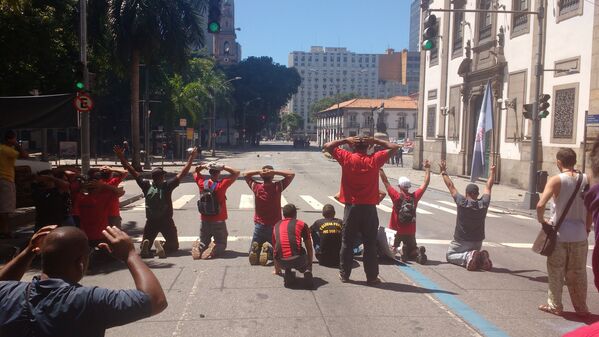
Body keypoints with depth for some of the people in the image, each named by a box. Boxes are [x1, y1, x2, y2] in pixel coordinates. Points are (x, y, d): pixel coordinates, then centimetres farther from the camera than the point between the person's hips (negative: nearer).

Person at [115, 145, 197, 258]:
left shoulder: (146, 186, -7)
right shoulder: (167, 185, -11)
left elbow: (133, 172, -4)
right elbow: (183, 173, -11)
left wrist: (121, 157, 0)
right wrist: (191, 157, -5)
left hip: (151, 222, 2)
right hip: (166, 221, -2)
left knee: (145, 246, 18)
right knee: (174, 245, 13)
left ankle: (146, 245, -20)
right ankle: (163, 246, -22)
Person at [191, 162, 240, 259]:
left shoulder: (202, 183, -7)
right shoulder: (221, 184, -18)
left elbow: (195, 171, 13)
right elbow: (236, 173, -12)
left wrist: (204, 166, -2)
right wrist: (223, 167, -14)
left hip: (205, 221, 3)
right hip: (219, 221, -3)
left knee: (203, 242, 22)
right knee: (221, 243, 12)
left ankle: (199, 247, -11)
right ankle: (214, 249, -20)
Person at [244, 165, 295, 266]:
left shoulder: (256, 187, -9)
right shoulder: (278, 187, -13)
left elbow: (245, 174, 8)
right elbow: (291, 174, -4)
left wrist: (258, 171, -10)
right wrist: (275, 172, -13)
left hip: (259, 225, 1)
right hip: (275, 226, -1)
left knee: (252, 251, 16)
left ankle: (255, 247, -20)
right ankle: (269, 248, -18)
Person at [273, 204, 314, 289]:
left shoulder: (276, 226, 24)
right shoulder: (301, 224, 16)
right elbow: (309, 248, 22)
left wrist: (277, 269, 49)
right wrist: (309, 265, 39)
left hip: (282, 262, 3)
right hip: (297, 259, -3)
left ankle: (288, 274, 9)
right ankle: (307, 272, -1)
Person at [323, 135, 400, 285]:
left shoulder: (347, 158, -5)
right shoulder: (374, 160, -4)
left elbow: (327, 146, 4)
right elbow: (394, 147, 5)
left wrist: (346, 140, 5)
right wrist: (375, 141, 3)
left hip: (351, 207, 0)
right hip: (369, 208, 0)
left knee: (347, 243, 10)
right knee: (370, 244, 6)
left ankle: (344, 274, 16)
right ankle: (372, 277, 10)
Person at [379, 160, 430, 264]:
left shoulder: (396, 196, -14)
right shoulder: (415, 196, -6)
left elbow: (385, 182, -11)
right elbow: (426, 183, 3)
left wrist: (380, 169, -4)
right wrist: (427, 168, 12)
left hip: (396, 231, -2)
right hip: (410, 232, 2)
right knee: (412, 250, 19)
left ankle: (394, 249, -21)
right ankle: (418, 251, -17)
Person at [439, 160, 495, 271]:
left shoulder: (462, 203, -18)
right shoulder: (483, 204, -10)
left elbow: (450, 186, -8)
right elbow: (488, 187, 5)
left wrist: (443, 172, 4)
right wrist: (492, 172, 19)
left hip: (461, 241, -4)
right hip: (477, 241, 4)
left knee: (449, 255, 13)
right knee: (474, 252, 31)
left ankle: (468, 256, -15)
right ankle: (481, 257, -4)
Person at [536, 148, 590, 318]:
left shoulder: (556, 180, -11)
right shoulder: (585, 179, 1)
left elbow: (540, 205, -22)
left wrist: (542, 220, -5)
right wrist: (587, 228, 15)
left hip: (559, 234, -4)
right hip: (579, 235, 4)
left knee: (556, 272, 11)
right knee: (578, 273, 15)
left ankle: (555, 306, 19)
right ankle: (581, 308, 22)